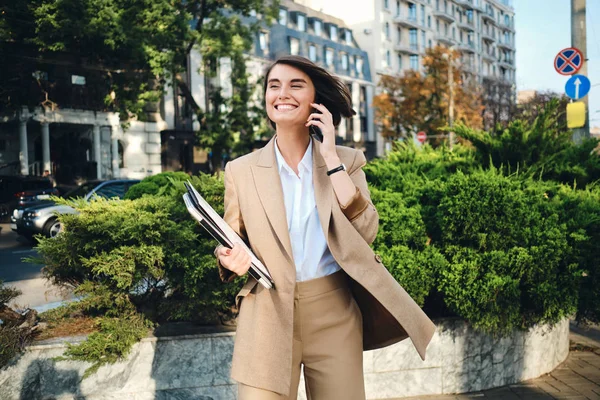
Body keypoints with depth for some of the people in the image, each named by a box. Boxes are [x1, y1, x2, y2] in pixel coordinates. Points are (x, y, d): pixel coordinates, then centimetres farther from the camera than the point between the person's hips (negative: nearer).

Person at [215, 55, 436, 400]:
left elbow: (364, 232, -11)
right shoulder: (241, 170, 3)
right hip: (267, 316, 0)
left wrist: (330, 156, -12)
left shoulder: (346, 160, 3)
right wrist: (230, 258, -16)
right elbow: (231, 244, 8)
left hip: (335, 314, 1)